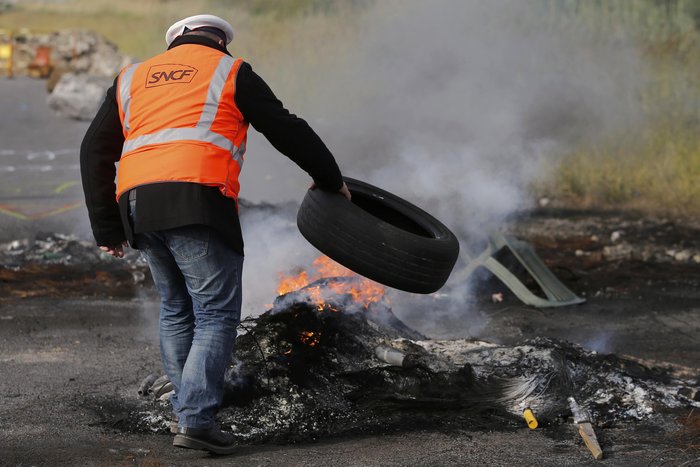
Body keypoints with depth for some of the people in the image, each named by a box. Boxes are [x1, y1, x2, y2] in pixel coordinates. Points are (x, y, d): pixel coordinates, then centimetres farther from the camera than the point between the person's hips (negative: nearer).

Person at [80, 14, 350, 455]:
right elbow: (288, 130, 14)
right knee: (217, 314, -2)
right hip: (197, 201, -5)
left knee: (177, 310, 19)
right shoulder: (230, 71, 15)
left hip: (136, 204, 5)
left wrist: (106, 227, 20)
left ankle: (189, 410, 16)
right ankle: (196, 419, -14)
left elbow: (95, 152, 20)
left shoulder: (131, 78, 27)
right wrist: (331, 180, 27)